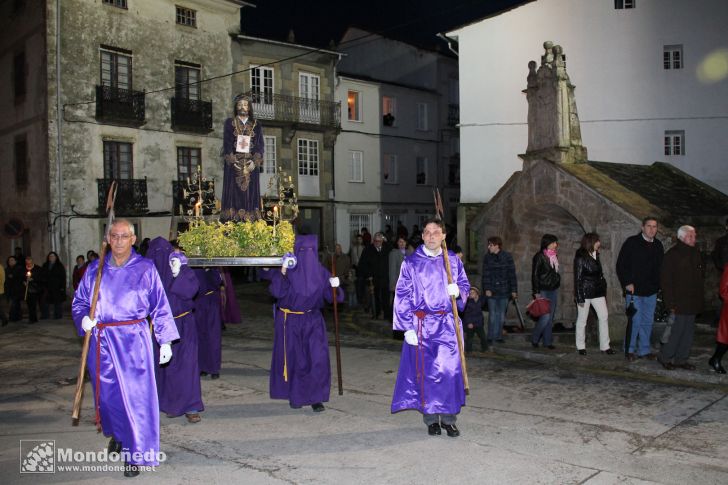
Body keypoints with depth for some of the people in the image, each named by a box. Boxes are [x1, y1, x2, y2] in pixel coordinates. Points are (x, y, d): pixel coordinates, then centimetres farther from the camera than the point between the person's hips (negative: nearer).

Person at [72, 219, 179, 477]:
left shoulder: (145, 268, 0)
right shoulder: (95, 268, 6)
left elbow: (160, 307, 2)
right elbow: (79, 301, 12)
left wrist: (165, 341, -1)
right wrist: (83, 318, -10)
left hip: (134, 340, -2)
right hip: (102, 341, 3)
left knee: (135, 395, -3)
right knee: (108, 393, 10)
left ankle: (135, 453, 8)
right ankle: (117, 434, 39)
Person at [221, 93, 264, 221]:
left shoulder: (256, 125, 12)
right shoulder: (229, 123, 9)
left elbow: (261, 145, 5)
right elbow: (226, 143, 2)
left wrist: (255, 161, -10)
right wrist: (233, 160, -12)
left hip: (251, 164, 1)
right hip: (233, 164, -1)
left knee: (250, 195, -3)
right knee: (234, 194, -6)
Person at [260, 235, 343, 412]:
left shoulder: (321, 272, -1)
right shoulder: (288, 269, -10)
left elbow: (331, 296, 0)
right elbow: (277, 292, -20)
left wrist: (335, 287, -21)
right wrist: (282, 272, -31)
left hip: (313, 321, 2)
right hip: (289, 321, -2)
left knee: (318, 357, -9)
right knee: (293, 359, 9)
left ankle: (315, 398, 0)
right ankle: (294, 396, 27)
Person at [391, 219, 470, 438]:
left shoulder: (453, 260, 7)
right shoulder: (411, 262, -1)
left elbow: (465, 286, 16)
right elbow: (402, 296, -2)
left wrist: (458, 290, -9)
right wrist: (408, 328, -8)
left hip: (448, 324, 2)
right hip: (422, 325, -2)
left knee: (450, 370, -1)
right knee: (426, 372, 3)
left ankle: (448, 418, 13)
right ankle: (431, 419, 17)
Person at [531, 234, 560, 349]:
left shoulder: (554, 256, 12)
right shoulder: (539, 257, -9)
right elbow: (535, 275, -11)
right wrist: (536, 292, -15)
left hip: (554, 290, 7)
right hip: (543, 291, -7)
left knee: (551, 318, 7)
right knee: (545, 316, -12)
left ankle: (548, 341, 13)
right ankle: (534, 339, 6)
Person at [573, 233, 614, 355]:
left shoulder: (595, 255, 9)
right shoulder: (580, 257, -12)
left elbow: (600, 274, 14)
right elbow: (577, 278, -13)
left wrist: (604, 291, 12)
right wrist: (579, 297, -16)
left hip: (597, 292, 7)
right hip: (585, 293, -7)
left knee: (604, 316, 0)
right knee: (582, 320, 4)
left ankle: (605, 346, 6)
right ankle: (581, 346, 15)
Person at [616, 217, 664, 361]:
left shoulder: (658, 245, 8)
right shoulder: (632, 242, -7)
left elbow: (660, 267, 18)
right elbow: (621, 264, -6)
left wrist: (658, 284, 7)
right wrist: (627, 283, -12)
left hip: (651, 291, 5)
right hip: (634, 290, -5)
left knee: (648, 322, 11)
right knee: (635, 321, -4)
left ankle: (644, 350, 22)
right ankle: (630, 350, 9)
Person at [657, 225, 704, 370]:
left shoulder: (696, 253, 10)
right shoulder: (672, 255, -10)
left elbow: (702, 274, 21)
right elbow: (665, 281, -12)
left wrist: (699, 295, 10)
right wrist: (670, 303, -16)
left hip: (692, 302, 7)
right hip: (679, 302, -7)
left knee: (688, 331, 10)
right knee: (678, 330, -6)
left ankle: (681, 359, 19)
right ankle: (664, 357, 9)